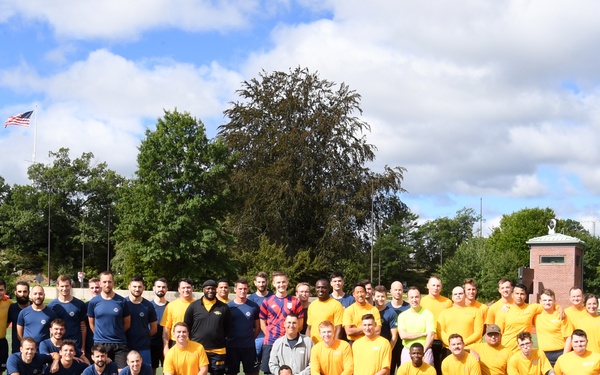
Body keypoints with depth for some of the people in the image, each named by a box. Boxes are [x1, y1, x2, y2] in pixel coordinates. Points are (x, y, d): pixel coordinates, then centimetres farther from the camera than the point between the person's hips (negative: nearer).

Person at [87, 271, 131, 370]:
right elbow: (91, 324, 10)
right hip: (100, 343, 1)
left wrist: (117, 334, 6)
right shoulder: (94, 302, 2)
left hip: (120, 344, 0)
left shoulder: (122, 301, 1)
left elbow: (127, 323, 9)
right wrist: (100, 335, 8)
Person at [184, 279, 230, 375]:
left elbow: (227, 328, 8)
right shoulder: (193, 306, 1)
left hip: (218, 351, 1)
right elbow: (186, 327, 5)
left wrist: (224, 342, 4)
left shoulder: (223, 307, 3)